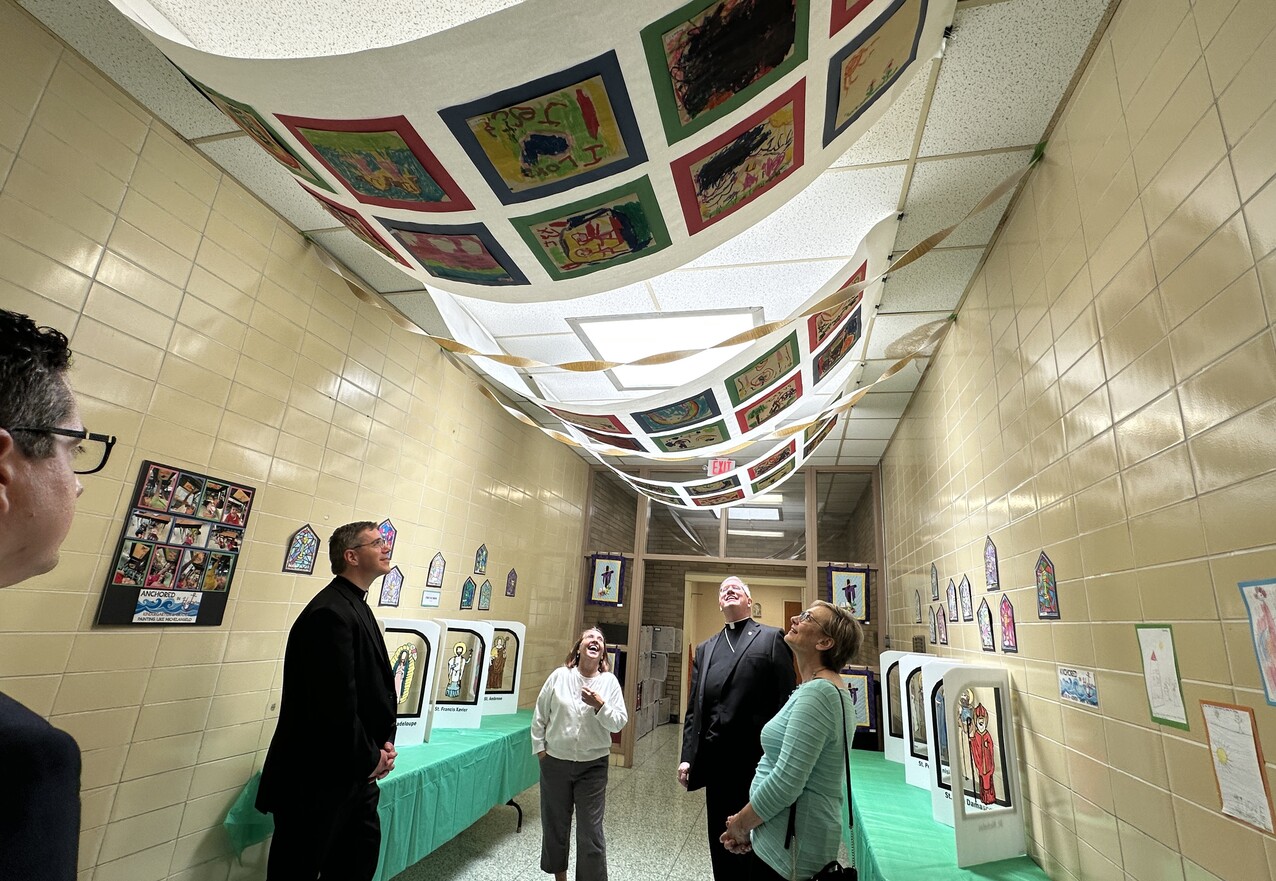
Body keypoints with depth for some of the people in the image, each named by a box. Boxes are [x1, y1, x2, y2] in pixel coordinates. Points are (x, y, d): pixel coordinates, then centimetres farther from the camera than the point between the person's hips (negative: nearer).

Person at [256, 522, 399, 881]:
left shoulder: (356, 606, 8)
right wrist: (369, 759, -14)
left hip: (354, 772, 10)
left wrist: (383, 744, 1)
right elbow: (337, 703, -26)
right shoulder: (331, 613, -24)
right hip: (318, 778, -9)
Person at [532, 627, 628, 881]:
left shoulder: (610, 681, -6)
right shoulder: (559, 676, -6)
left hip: (593, 766, -1)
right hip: (555, 763, 1)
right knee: (554, 825, 18)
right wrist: (539, 748, 1)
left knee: (591, 832, 3)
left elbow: (618, 723, -8)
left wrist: (600, 705, -22)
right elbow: (539, 717, 2)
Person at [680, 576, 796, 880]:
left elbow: (786, 700, -5)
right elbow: (694, 708, 12)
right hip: (717, 763, 4)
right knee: (721, 843, 14)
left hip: (759, 761, -4)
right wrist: (687, 757, 4)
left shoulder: (772, 638, 1)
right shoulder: (705, 649, 15)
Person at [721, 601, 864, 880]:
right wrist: (747, 823, 6)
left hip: (789, 846, -9)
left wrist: (740, 824, -10)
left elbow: (785, 782, -26)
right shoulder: (831, 690, 9)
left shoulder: (816, 692, -23)